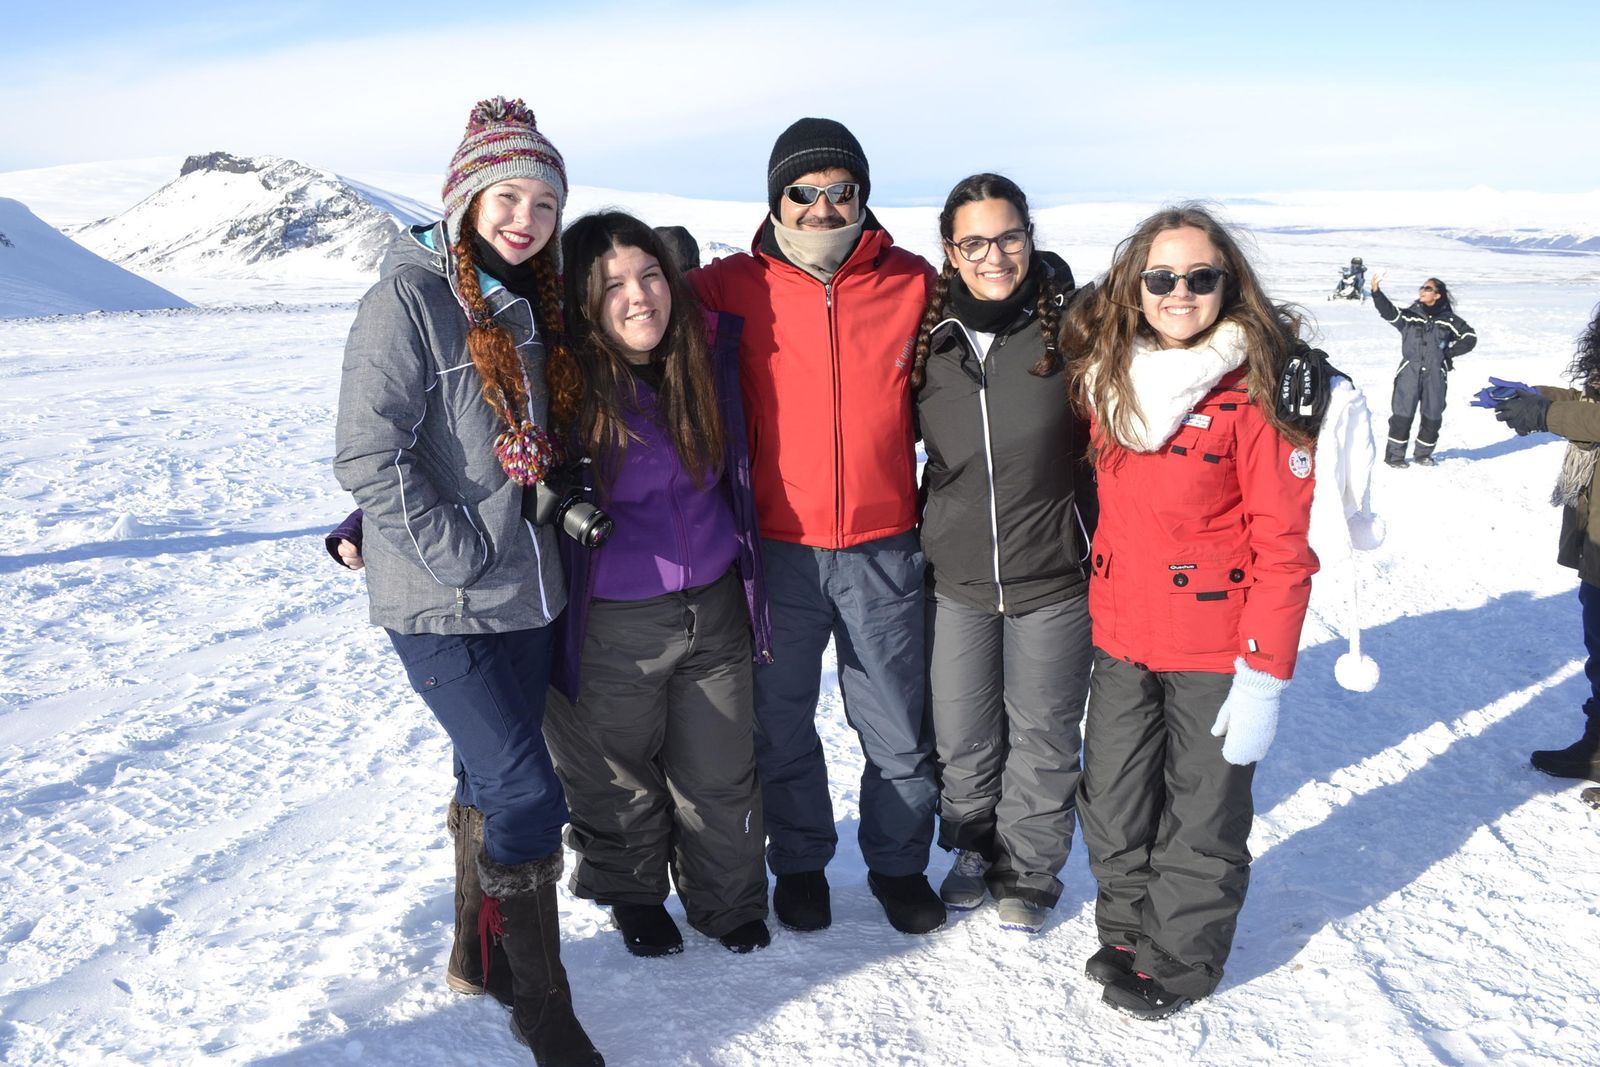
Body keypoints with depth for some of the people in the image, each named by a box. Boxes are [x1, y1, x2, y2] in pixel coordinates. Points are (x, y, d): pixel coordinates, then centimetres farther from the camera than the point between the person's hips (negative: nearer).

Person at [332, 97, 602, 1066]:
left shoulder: (526, 304, 10)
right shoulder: (409, 299, -13)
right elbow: (368, 457, -19)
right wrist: (462, 557, -17)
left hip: (526, 592, 7)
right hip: (441, 604, -7)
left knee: (494, 781, 18)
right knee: (528, 794, -8)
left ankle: (480, 953, 36)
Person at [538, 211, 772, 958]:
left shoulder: (711, 351, -4)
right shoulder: (561, 386, -15)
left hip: (715, 609, 3)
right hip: (612, 625, -3)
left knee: (721, 776, 15)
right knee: (622, 779, 17)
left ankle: (730, 902, 41)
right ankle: (634, 900, 44)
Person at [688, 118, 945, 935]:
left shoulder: (912, 284, -1)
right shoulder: (735, 287, -5)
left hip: (884, 547, 1)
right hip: (778, 547, 0)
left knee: (898, 726, 12)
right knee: (781, 722, 14)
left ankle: (899, 863, 34)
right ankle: (799, 862, 36)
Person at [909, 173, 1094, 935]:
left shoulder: (1071, 326, -9)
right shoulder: (928, 335, 0)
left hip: (1054, 575, -2)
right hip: (953, 577, 3)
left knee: (1041, 735, 13)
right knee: (961, 737, 15)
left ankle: (1028, 871, 34)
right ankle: (972, 849, 40)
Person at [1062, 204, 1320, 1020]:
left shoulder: (1257, 389, -13)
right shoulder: (1104, 378, 2)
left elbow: (1284, 545, -13)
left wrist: (1265, 673, -16)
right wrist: (1099, 606, 14)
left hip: (1216, 646, -4)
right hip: (1119, 635, 5)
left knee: (1202, 815, 9)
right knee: (1111, 805, 15)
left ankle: (1179, 959, 31)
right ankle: (1126, 931, 39)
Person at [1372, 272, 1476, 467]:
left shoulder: (1448, 320, 6)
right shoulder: (1409, 316, 4)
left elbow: (1469, 337, 13)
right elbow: (1388, 312, -13)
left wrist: (1450, 352, 1)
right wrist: (1377, 292, -26)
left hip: (1435, 375, 2)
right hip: (1409, 372, -1)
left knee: (1432, 416, 8)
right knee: (1402, 414, -6)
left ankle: (1423, 453, 23)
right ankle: (1395, 455, 1)